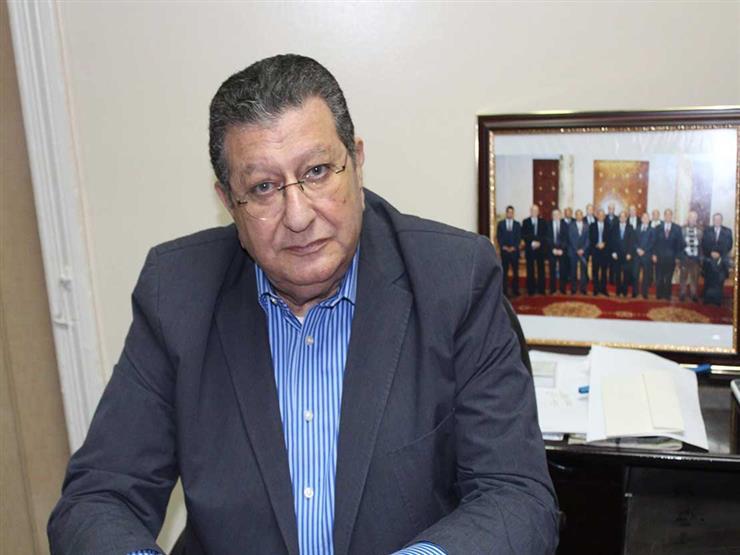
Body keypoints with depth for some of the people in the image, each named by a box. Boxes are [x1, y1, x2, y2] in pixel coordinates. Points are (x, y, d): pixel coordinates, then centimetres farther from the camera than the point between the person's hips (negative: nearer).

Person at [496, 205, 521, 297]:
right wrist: (503, 247, -10)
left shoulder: (517, 224, 9)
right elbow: (498, 237, 2)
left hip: (514, 250, 1)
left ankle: (515, 290, 7)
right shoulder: (500, 224, 8)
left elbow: (519, 237, 4)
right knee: (504, 271, -1)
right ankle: (505, 291, 2)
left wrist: (514, 247, -9)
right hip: (504, 250, -1)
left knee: (515, 271, 2)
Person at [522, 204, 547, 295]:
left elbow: (545, 235, 3)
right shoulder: (525, 222, 6)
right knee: (530, 270, 1)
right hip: (529, 249, -1)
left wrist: (539, 242, -12)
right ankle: (531, 290, 5)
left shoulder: (543, 222, 8)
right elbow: (523, 235, -1)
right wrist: (532, 242, -12)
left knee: (541, 269, 0)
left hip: (540, 249, 1)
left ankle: (541, 289, 4)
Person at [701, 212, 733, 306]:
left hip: (722, 260, 0)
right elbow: (704, 245, 3)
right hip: (709, 260, 1)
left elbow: (729, 246, 3)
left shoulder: (727, 231, 6)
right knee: (708, 281, 2)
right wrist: (711, 253, -12)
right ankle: (707, 299, 9)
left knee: (719, 281, -1)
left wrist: (719, 254, -9)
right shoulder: (707, 231, 7)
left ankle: (718, 300, 5)